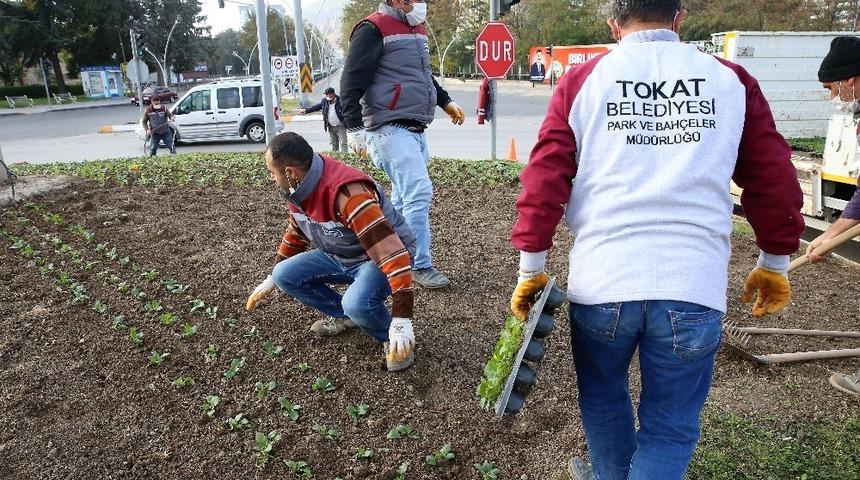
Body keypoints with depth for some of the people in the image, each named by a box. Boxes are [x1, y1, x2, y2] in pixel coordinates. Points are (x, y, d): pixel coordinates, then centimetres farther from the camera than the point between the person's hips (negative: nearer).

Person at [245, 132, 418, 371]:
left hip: (379, 258, -8)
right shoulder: (300, 189, -6)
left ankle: (391, 337, -5)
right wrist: (271, 279, 24)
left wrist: (402, 319, -38)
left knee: (357, 303, -37)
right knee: (285, 274, -5)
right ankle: (342, 316, 14)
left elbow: (390, 250, -38)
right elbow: (295, 234, 15)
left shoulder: (348, 193, -35)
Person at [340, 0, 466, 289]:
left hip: (415, 130, 9)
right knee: (419, 193, -14)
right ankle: (420, 266, -4)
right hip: (391, 129, -9)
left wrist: (446, 102, 32)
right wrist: (355, 129, -18)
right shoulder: (373, 30, -9)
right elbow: (352, 81, -13)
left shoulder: (417, 30, 19)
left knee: (404, 197, 12)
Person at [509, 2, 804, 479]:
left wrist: (531, 268, 6)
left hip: (600, 281, 1)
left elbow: (544, 180, -1)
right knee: (670, 429, 14)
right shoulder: (732, 81, 8)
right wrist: (774, 264, 21)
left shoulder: (581, 81, 5)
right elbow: (775, 183, 8)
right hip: (694, 287, 0)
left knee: (602, 395, 26)